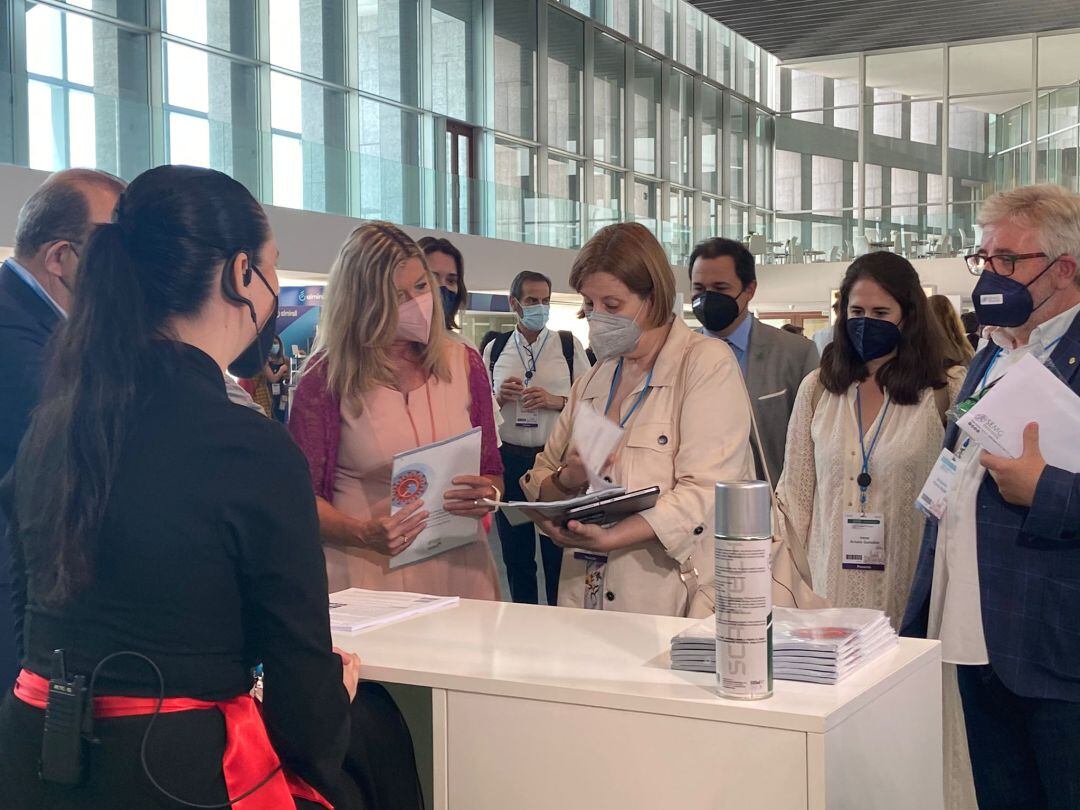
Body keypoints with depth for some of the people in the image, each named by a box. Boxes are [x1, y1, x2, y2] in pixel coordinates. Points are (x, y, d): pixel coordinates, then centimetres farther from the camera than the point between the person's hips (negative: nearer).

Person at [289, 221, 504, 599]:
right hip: (367, 573, -3)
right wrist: (363, 533, -20)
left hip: (458, 568, 3)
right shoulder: (326, 378, -6)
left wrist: (487, 494, -9)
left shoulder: (464, 364, 6)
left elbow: (492, 470, 13)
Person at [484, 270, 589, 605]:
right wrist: (499, 397, -6)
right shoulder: (495, 349, 9)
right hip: (509, 460, 3)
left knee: (559, 553, 2)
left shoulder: (569, 346, 2)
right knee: (516, 555, 12)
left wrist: (557, 401, -16)